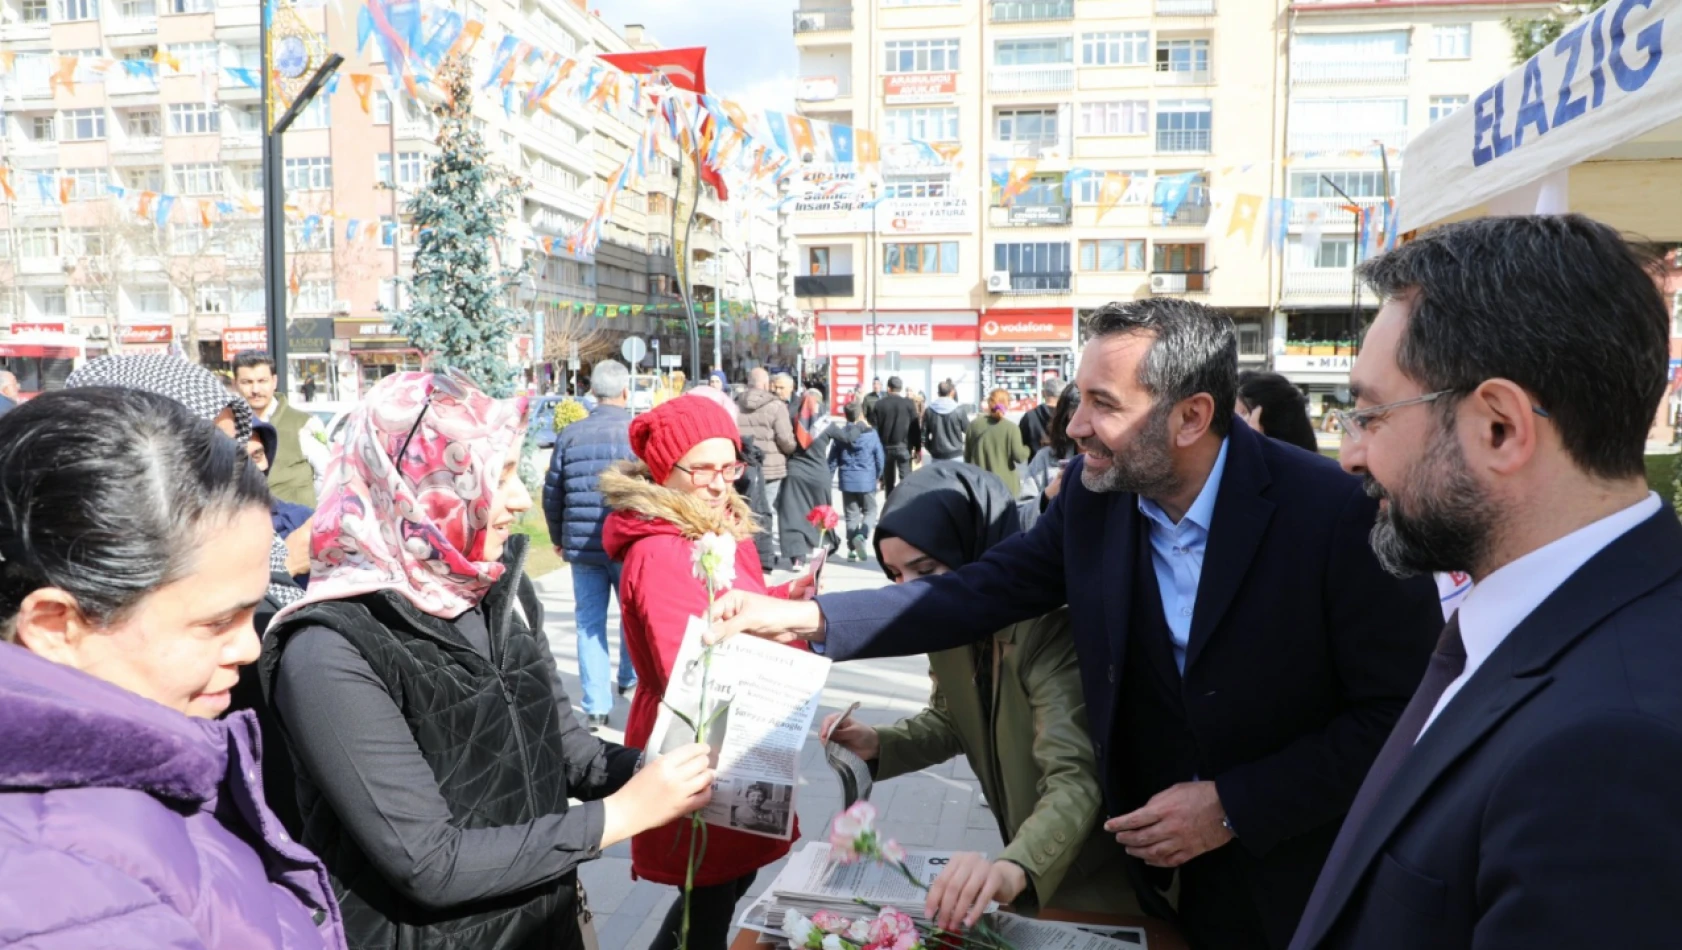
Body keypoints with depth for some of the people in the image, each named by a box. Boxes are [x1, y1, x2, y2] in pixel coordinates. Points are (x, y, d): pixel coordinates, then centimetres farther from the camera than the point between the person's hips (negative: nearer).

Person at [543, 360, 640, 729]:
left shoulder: (570, 435, 3)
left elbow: (552, 494, 6)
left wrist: (558, 538, 20)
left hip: (582, 543, 2)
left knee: (590, 622, 7)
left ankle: (596, 706, 7)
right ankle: (629, 679, 37)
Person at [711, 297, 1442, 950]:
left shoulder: (1337, 515, -23)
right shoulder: (1093, 494, -10)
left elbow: (1401, 710, -17)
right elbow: (983, 590, -7)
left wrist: (1235, 806, -21)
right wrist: (810, 619, -15)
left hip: (1291, 878, -3)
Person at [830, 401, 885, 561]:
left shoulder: (840, 435, -3)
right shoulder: (871, 434, -7)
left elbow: (832, 460, 1)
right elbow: (880, 458, -1)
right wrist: (878, 477, 14)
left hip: (847, 481, 2)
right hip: (867, 481, -2)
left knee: (852, 514, 10)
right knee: (870, 511, 10)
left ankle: (852, 549, 8)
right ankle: (861, 535, -17)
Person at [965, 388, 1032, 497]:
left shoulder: (974, 425, 1)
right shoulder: (1011, 428, -10)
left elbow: (967, 456, 7)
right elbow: (1019, 456, -12)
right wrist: (1027, 449, 10)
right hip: (1005, 485, -3)